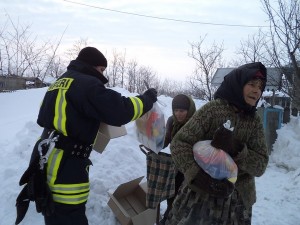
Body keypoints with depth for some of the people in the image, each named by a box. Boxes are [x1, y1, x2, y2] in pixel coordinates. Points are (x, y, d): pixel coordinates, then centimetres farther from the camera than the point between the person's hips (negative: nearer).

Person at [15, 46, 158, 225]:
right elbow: (121, 111, -19)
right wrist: (147, 98, -4)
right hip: (64, 171, -10)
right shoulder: (87, 84, -14)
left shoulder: (60, 83, 15)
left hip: (46, 165, 10)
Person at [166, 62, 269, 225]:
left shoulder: (255, 121, 1)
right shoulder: (212, 109, -11)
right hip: (201, 194, -3)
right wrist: (196, 174, -28)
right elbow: (179, 143, -14)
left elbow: (260, 166, -4)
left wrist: (239, 152, -22)